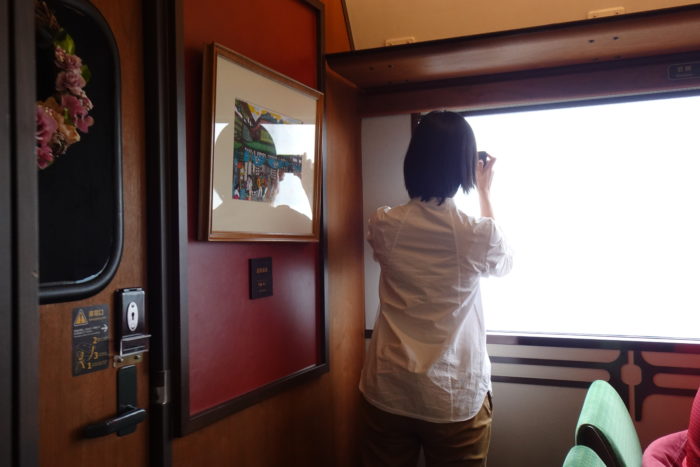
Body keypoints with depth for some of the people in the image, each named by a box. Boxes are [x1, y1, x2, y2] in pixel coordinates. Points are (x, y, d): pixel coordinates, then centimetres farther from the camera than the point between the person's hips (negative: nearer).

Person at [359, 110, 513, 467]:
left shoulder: (382, 226, -8)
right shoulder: (478, 233, -14)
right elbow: (502, 263, 11)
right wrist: (485, 193, 16)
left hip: (388, 392, 2)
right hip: (456, 397, -2)